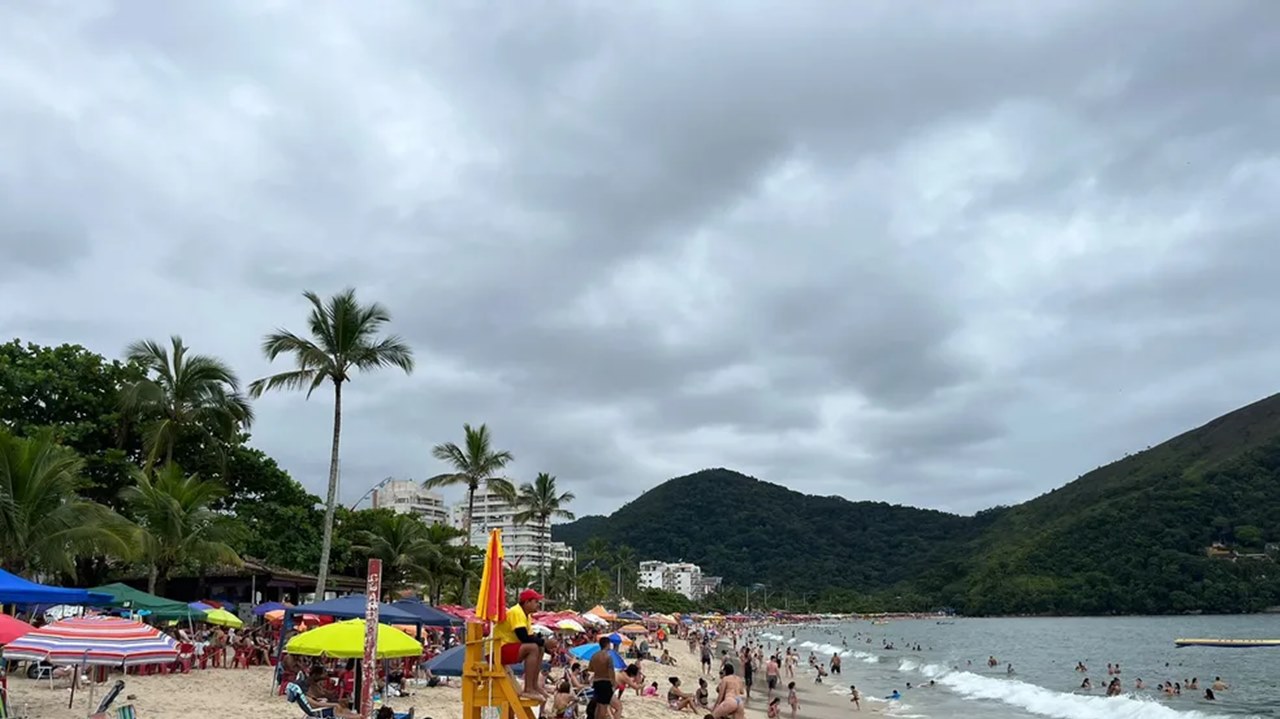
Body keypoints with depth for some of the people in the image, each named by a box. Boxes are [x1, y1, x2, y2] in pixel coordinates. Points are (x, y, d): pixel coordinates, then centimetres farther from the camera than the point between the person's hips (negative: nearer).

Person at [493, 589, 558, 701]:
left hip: (508, 647, 11)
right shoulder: (516, 612, -18)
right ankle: (528, 690, -23)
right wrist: (544, 642, -18)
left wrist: (546, 645, -5)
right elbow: (524, 638, -27)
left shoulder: (525, 615, 13)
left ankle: (534, 685, 9)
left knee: (540, 649, 12)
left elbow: (531, 637, 12)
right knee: (533, 648, -25)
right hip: (498, 650, -11)